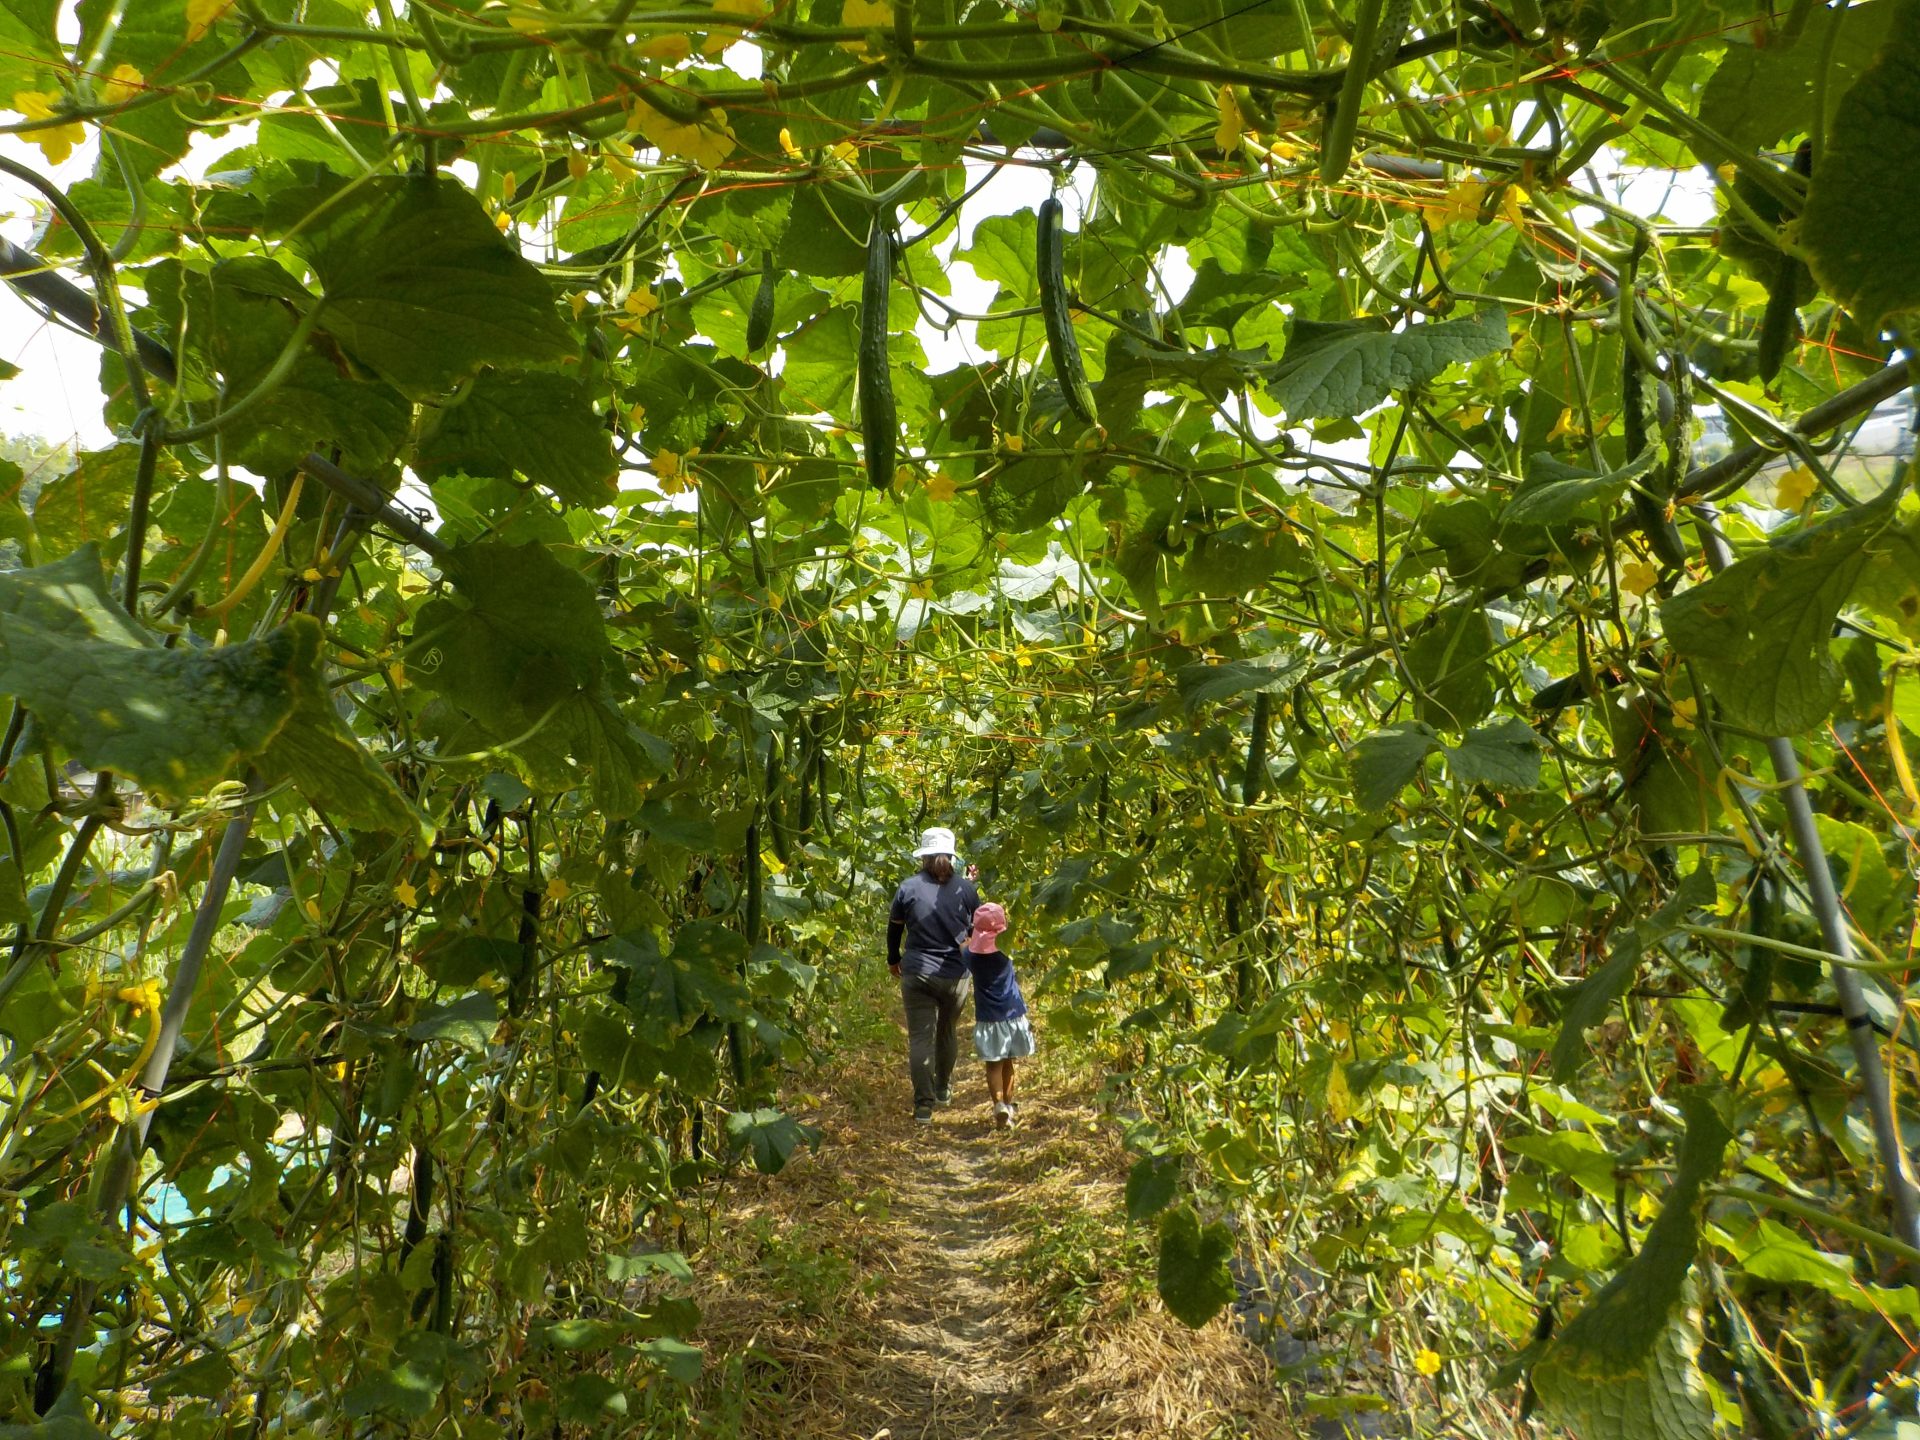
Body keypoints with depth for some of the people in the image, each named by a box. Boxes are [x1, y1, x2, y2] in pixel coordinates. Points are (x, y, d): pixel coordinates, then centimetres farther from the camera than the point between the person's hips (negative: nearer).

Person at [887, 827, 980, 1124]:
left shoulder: (908, 887, -4)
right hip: (955, 976, 2)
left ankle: (924, 1105, 3)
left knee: (920, 1038, 4)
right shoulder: (965, 888, -4)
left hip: (916, 974, -2)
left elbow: (894, 928, 8)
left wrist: (893, 960, 23)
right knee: (948, 1032, 21)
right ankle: (944, 1090, 37)